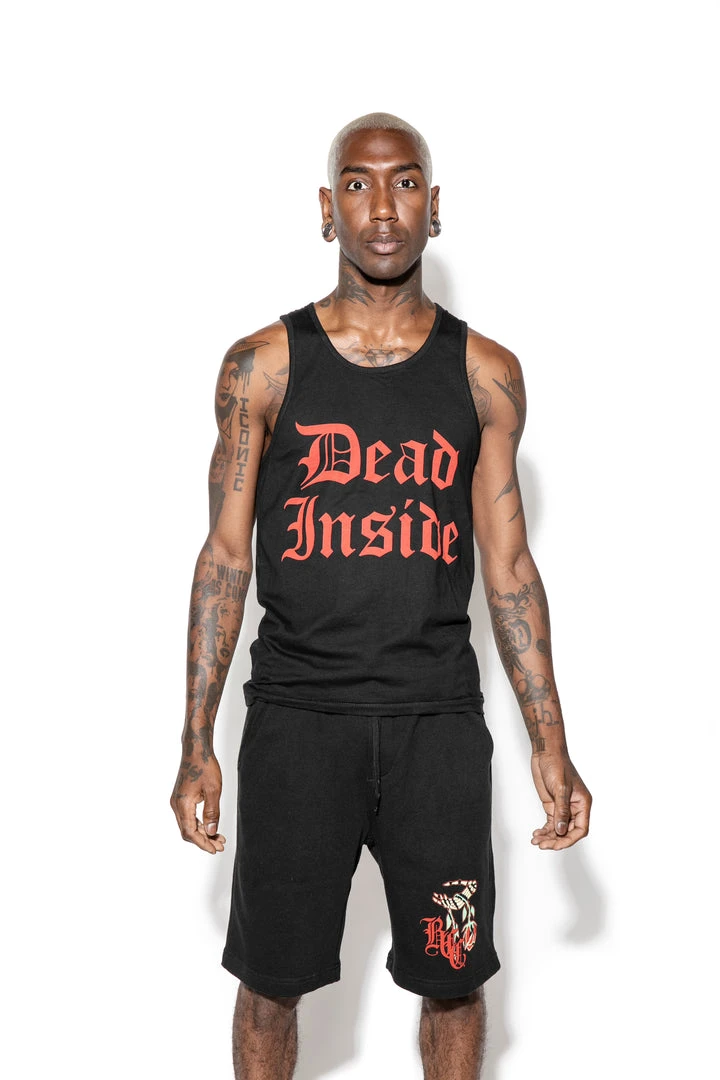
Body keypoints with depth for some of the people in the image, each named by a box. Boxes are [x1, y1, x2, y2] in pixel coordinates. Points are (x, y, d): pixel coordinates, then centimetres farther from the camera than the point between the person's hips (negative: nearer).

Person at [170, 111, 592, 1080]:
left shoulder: (486, 374, 3)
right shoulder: (263, 366, 0)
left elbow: (507, 565, 6)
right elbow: (226, 557, 1)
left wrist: (551, 743, 2)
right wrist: (197, 746, -2)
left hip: (439, 718, 1)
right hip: (296, 717, -1)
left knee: (454, 981, 10)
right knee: (271, 981, 8)